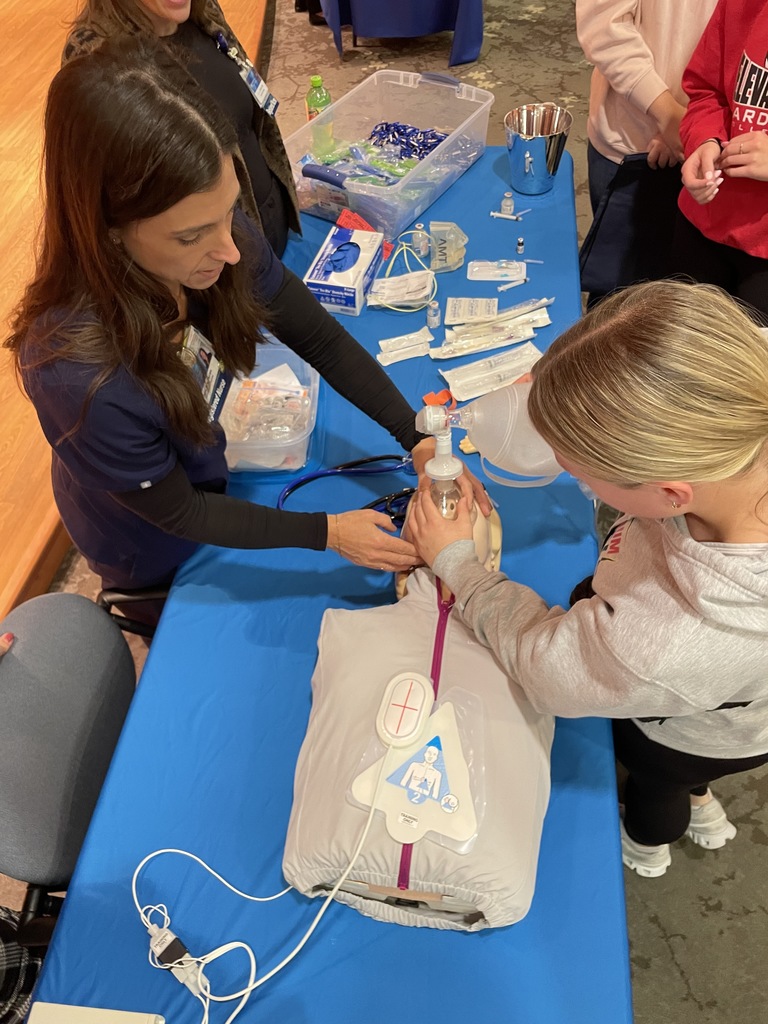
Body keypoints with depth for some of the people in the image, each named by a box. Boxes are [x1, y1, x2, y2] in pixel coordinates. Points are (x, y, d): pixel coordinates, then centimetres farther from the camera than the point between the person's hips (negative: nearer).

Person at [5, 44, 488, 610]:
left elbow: (322, 339, -14)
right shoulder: (77, 373, -42)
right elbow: (176, 513, -26)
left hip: (206, 465, 4)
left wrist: (420, 440, -23)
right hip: (158, 551, -3)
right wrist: (329, 532, -24)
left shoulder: (214, 232, -28)